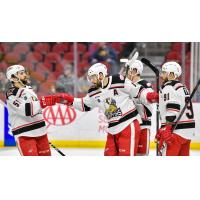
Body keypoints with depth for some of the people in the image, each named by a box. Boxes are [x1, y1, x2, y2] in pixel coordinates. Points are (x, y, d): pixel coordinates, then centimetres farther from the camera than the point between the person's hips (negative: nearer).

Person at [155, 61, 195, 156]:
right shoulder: (182, 88, 21)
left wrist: (166, 129, -23)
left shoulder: (169, 87, -10)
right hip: (188, 130, 10)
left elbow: (172, 110, -20)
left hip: (176, 130, -10)